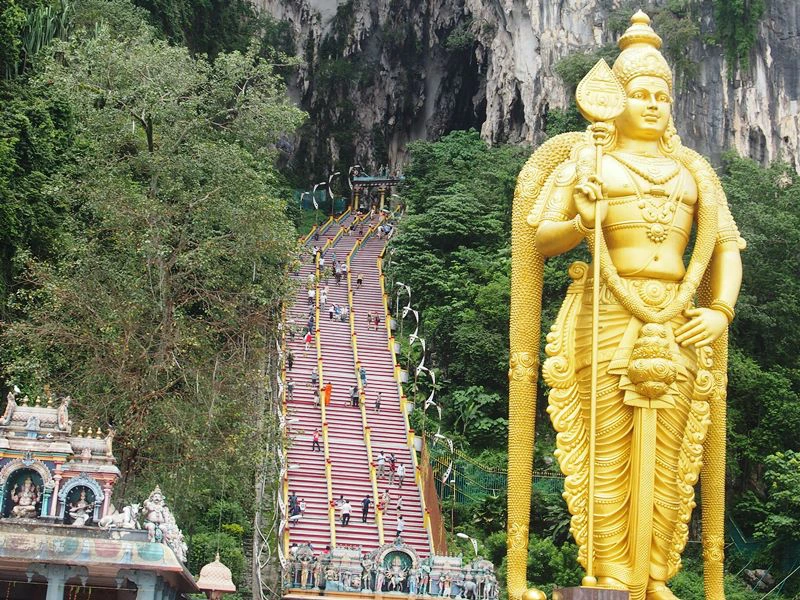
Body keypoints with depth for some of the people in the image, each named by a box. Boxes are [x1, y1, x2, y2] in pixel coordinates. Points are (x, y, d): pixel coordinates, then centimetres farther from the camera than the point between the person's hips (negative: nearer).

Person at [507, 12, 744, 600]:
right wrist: (580, 224, -17)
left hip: (676, 326, 4)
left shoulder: (692, 170, 18)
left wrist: (721, 310, 0)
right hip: (606, 321, -3)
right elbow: (538, 239, 3)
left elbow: (726, 244, 15)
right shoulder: (584, 159, 8)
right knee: (608, 452, -6)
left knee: (666, 457, 2)